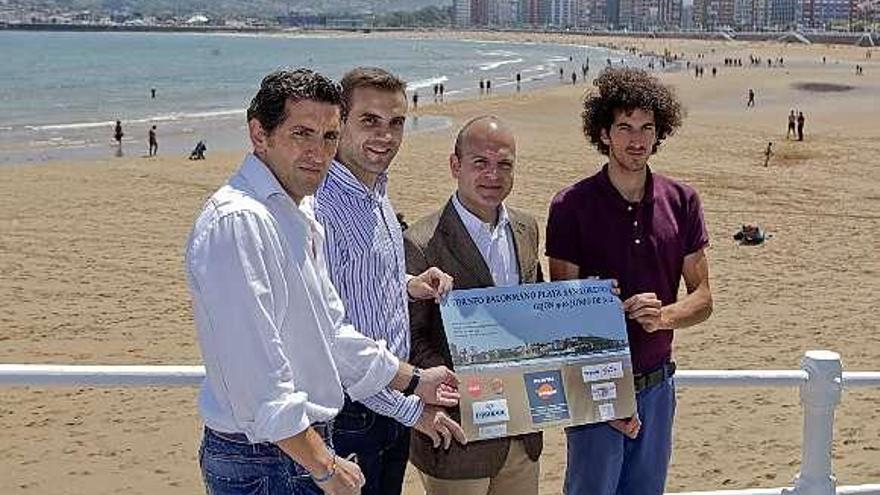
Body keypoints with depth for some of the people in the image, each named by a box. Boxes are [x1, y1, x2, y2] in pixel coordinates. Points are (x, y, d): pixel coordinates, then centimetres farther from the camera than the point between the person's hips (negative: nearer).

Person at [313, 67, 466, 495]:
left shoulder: (376, 193, 7)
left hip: (391, 407, 9)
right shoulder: (320, 209, -22)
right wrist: (411, 408, -17)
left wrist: (407, 286, 2)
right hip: (348, 418, -9)